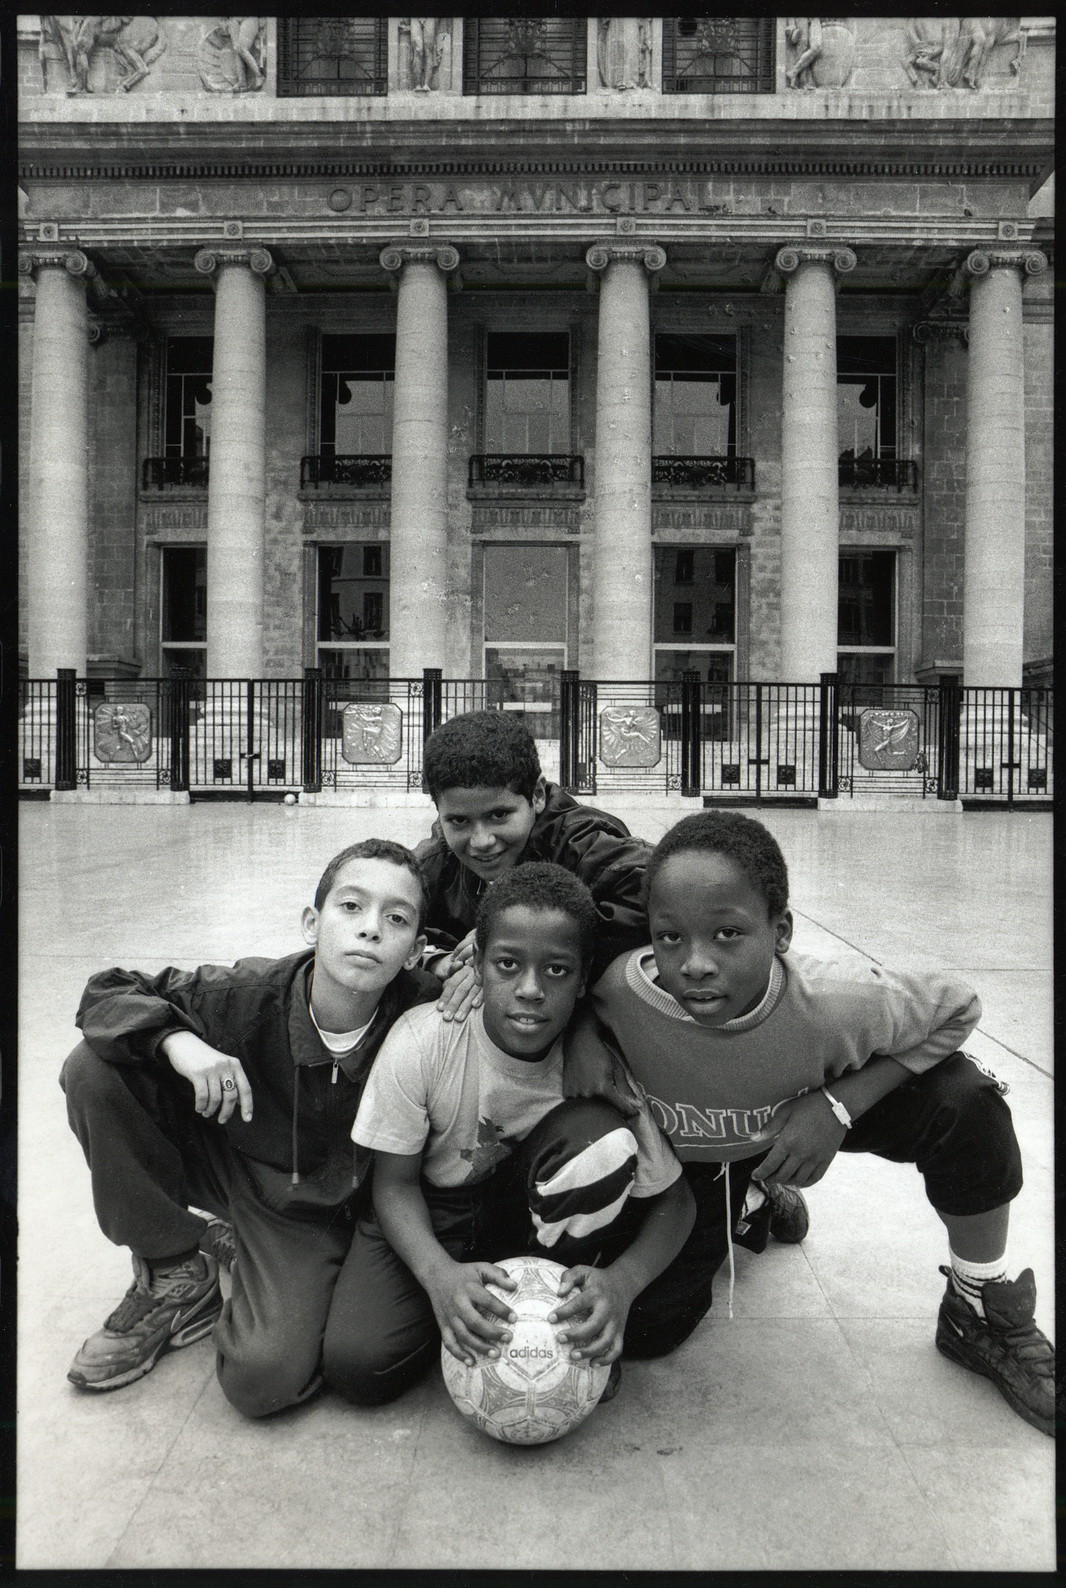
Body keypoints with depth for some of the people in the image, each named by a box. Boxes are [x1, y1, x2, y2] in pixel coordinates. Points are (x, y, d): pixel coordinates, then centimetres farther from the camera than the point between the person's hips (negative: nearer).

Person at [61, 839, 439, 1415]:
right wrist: (177, 1041, -34)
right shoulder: (248, 994, -26)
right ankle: (174, 1270, -3)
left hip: (321, 1210, -1)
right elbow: (106, 993, -17)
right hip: (225, 1164, 2)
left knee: (263, 1380, -23)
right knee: (93, 1070, -20)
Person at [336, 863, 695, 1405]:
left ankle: (578, 1328, -8)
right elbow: (395, 1183, -14)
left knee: (602, 1135, -32)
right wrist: (440, 1273, -33)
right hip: (429, 1215, 0)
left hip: (532, 1207, 0)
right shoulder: (421, 1041, -26)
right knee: (363, 1368, -22)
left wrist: (622, 1280, -34)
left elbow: (672, 1199, -14)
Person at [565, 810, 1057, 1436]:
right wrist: (585, 1041, -33)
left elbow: (957, 1007, -18)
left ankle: (982, 1313, 1)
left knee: (965, 1099, -27)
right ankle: (748, 1212, 26)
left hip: (803, 1123, -1)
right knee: (642, 1329, -5)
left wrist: (838, 1103, -29)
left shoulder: (836, 1002, -39)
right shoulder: (621, 990, -38)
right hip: (681, 1154, 1)